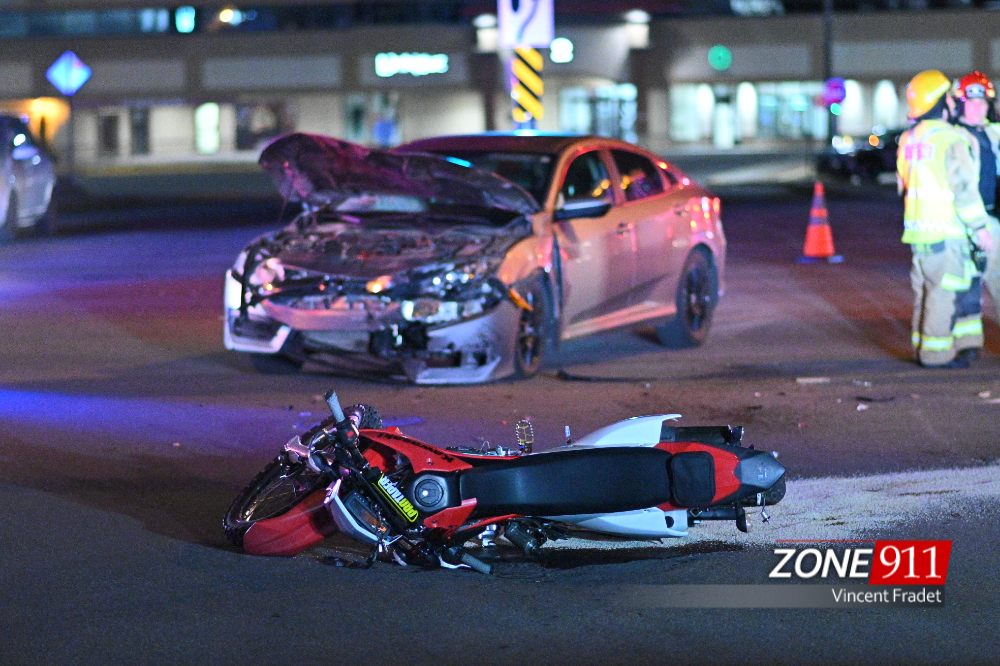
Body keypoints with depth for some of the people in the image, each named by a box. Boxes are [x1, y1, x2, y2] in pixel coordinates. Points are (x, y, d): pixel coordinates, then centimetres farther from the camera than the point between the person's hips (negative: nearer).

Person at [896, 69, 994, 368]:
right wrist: (979, 228, -9)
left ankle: (923, 346, 19)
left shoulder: (908, 140, 11)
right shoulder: (950, 139, -13)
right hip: (946, 230, -8)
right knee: (945, 291, -3)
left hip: (917, 230, 8)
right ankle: (937, 352, -3)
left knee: (924, 289, 14)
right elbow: (964, 188, -15)